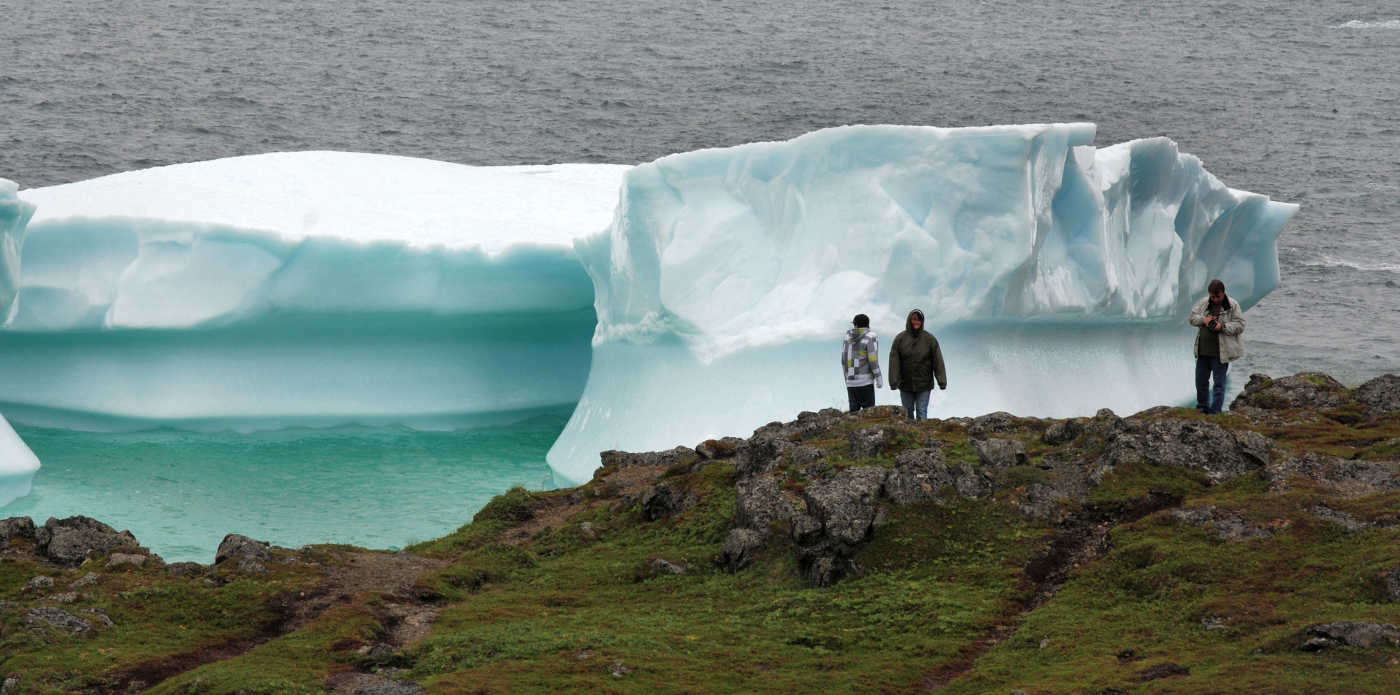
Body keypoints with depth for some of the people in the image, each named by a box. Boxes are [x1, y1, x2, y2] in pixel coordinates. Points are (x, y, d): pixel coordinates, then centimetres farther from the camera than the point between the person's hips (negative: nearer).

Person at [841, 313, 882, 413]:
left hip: (851, 382, 4)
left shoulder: (848, 338, 9)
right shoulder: (871, 337, -5)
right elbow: (873, 360, -11)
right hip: (865, 381, -4)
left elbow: (844, 361, 12)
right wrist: (879, 379, -5)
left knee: (854, 411, 6)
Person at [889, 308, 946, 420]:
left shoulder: (930, 339, -3)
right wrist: (894, 381, -15)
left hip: (924, 385, -2)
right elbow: (894, 361, -7)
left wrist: (942, 381, -10)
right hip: (906, 385, 2)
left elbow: (937, 361, -4)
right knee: (908, 412, 9)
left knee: (921, 413, -6)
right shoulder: (900, 339, -2)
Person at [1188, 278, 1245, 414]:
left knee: (1219, 382, -1)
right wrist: (1203, 320, -10)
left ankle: (1215, 411, 3)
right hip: (1203, 351, 5)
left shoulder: (1233, 306, -6)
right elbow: (1192, 317, 10)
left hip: (1220, 352, -5)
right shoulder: (1203, 303, 7)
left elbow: (1240, 326, -9)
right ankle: (1202, 407, 29)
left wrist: (1222, 327, -23)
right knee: (1201, 380, 14)